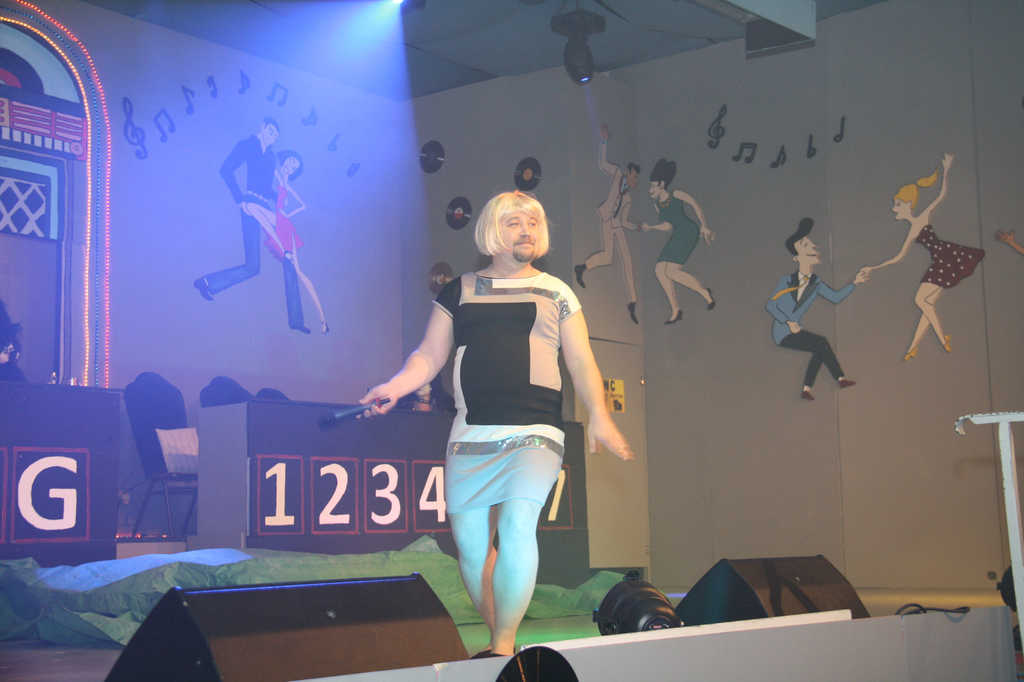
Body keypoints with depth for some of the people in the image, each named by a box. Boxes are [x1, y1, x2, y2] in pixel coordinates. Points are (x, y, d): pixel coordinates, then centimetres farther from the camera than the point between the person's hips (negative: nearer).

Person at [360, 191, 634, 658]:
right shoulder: (459, 291, 16)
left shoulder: (555, 292, 14)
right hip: (469, 439, 2)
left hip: (534, 434, -2)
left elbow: (580, 361, 11)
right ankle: (500, 640, 18)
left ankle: (503, 647, -15)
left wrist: (598, 415, -3)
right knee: (469, 542, 0)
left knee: (517, 523, -23)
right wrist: (395, 386, -5)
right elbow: (430, 356, 13)